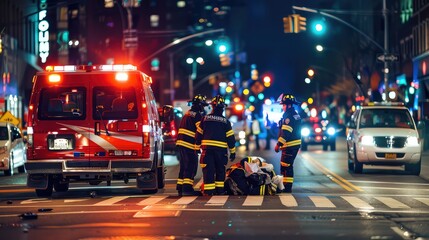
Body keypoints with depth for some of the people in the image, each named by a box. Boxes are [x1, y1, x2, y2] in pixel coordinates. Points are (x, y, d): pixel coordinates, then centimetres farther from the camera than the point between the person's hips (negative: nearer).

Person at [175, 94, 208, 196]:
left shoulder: (187, 114, 20)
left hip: (181, 143, 9)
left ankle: (180, 188, 16)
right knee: (191, 167, -9)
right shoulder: (197, 116, -9)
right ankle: (187, 188, -15)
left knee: (184, 167, 14)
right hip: (189, 145, -9)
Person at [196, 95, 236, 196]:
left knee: (208, 170, -2)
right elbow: (230, 138, 1)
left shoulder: (205, 119, 2)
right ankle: (220, 190, 14)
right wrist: (232, 152, 7)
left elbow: (199, 134, 6)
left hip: (207, 148, 0)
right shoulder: (225, 121, 0)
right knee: (220, 170, 14)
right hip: (221, 149, 0)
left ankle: (208, 191, -10)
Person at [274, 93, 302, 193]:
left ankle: (287, 187, -8)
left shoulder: (289, 116, -17)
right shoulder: (295, 114, 16)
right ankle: (286, 186, 22)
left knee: (286, 166, -8)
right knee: (286, 165, 16)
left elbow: (285, 132, -23)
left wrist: (278, 144, -19)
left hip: (290, 146, -10)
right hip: (296, 144, 10)